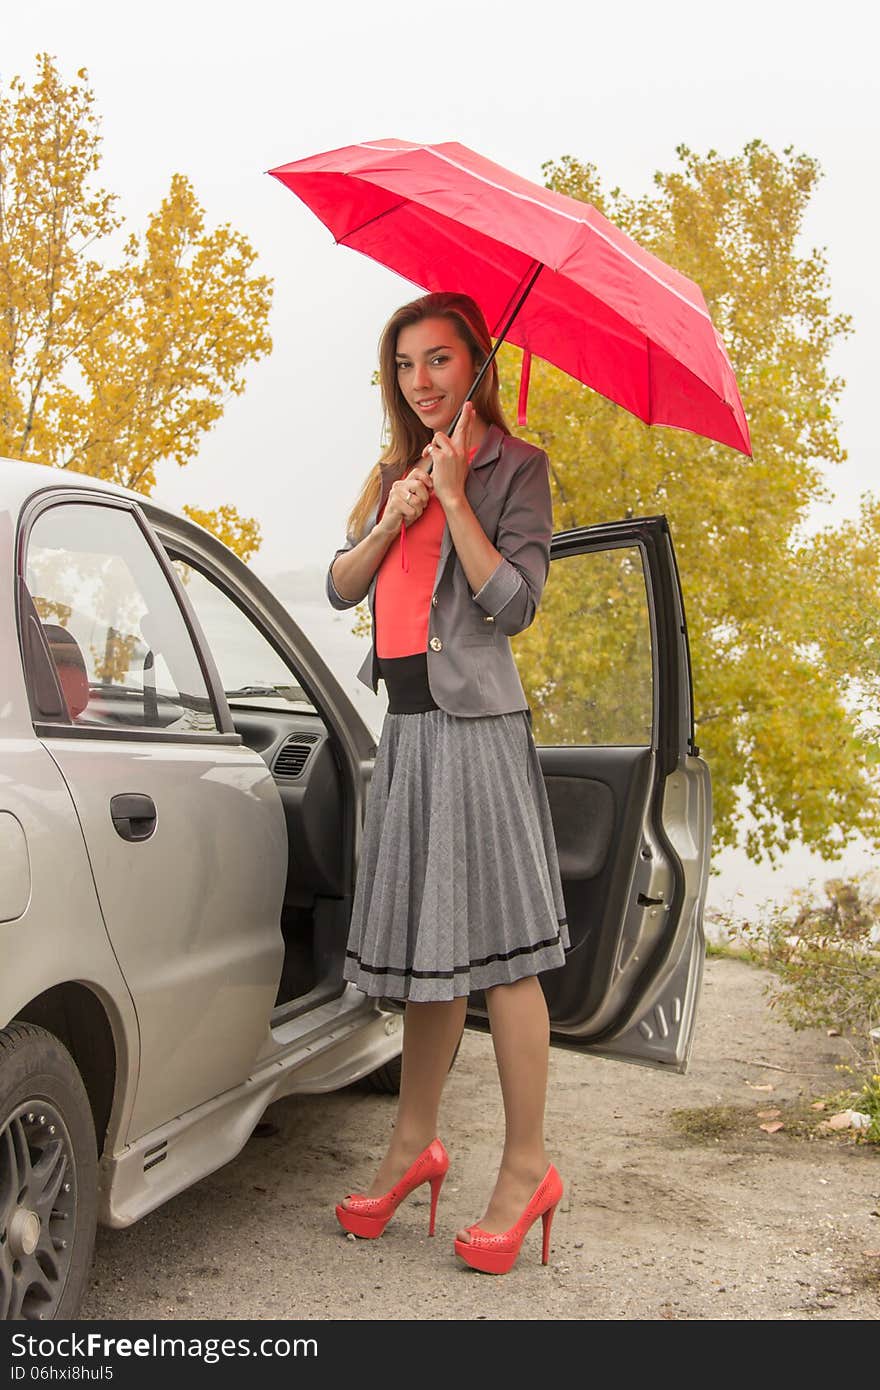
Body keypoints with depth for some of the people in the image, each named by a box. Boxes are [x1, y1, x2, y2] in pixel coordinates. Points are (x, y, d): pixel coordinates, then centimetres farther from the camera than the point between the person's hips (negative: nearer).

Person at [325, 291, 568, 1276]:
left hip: (475, 722, -6)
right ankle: (413, 1146, 23)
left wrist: (453, 497, -12)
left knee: (496, 947, -5)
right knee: (424, 941, 12)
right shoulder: (392, 471, 19)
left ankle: (527, 1168, 7)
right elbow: (339, 588, 11)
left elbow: (514, 603, -12)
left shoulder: (514, 466, 0)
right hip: (406, 723, 7)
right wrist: (396, 514, -4)